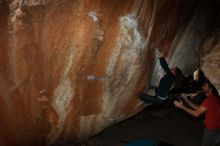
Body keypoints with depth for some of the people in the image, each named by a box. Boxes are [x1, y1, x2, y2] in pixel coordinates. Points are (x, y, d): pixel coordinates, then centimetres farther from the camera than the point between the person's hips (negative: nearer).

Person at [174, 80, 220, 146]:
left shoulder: (210, 99, -25)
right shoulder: (214, 98, 7)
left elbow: (196, 113, -22)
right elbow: (199, 108, 10)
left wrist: (182, 106, -15)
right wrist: (186, 100, 6)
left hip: (211, 130, -9)